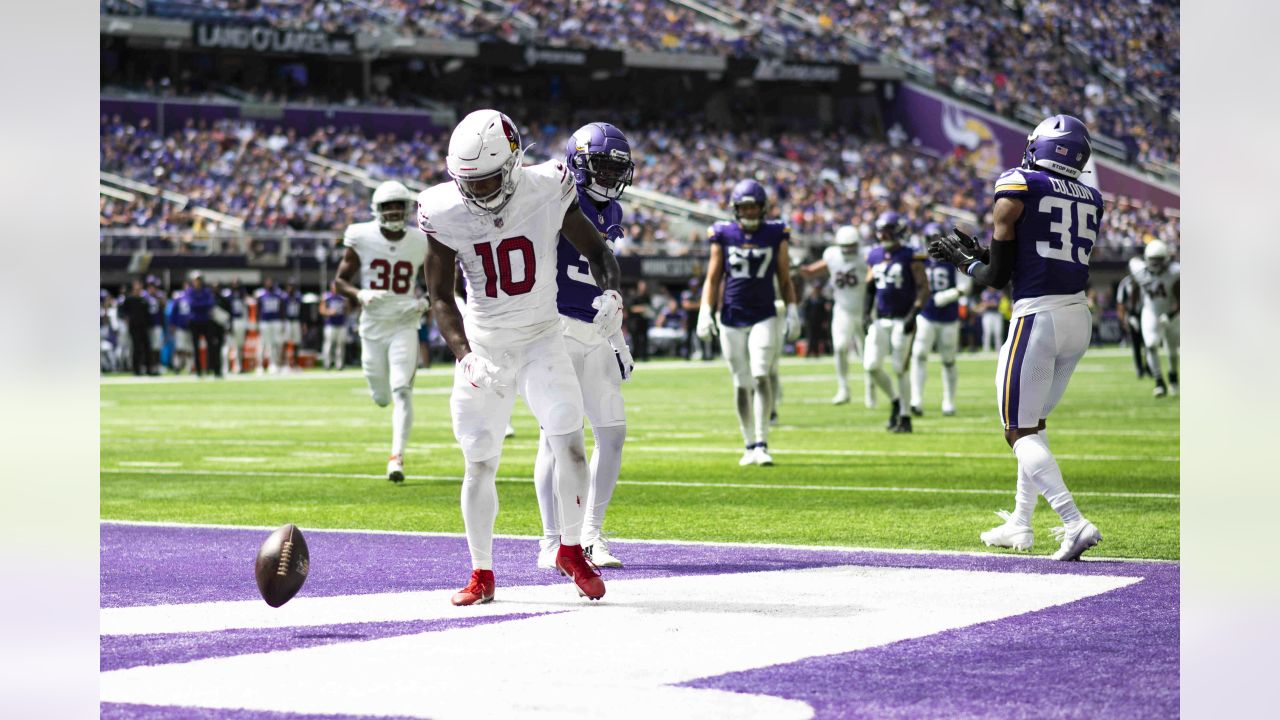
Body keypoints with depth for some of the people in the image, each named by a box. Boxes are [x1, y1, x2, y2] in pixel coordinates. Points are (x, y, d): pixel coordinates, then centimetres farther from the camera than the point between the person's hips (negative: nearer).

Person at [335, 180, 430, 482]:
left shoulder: (420, 242, -3)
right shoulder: (362, 239, -7)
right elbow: (340, 281, -1)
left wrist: (424, 303, -7)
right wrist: (360, 295, -21)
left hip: (404, 325, -1)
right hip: (373, 325, 1)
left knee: (401, 391, -16)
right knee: (382, 398, 11)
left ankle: (397, 457, -16)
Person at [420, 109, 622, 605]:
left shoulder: (547, 193, -15)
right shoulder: (445, 214, -13)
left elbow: (596, 252, 0)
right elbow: (441, 299, -7)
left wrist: (611, 292, -21)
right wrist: (463, 354, -22)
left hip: (541, 339, -1)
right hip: (483, 346, 1)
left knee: (568, 443, -17)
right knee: (479, 464, 4)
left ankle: (571, 550, 3)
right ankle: (482, 574, 18)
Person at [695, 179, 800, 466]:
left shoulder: (776, 234, 3)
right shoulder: (723, 235, 2)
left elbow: (785, 279, 9)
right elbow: (713, 278, 6)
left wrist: (792, 313, 3)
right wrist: (706, 312, -2)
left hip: (764, 318, -1)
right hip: (731, 319, 1)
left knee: (761, 377, -15)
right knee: (741, 384, 4)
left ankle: (762, 444, -13)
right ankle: (750, 446, 12)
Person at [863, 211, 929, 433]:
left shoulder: (911, 257, -8)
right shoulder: (874, 256, 9)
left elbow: (924, 290, -9)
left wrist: (913, 315, -19)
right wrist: (866, 313, 7)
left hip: (902, 321, -5)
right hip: (880, 320, 5)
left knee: (899, 370, -5)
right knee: (871, 365, -3)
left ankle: (905, 418, 5)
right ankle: (894, 400, 21)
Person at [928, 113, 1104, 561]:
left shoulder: (1016, 189, -5)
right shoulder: (1090, 200, 12)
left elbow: (998, 276, -4)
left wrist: (965, 262, 16)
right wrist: (978, 253, 22)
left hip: (1038, 318, -7)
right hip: (1078, 316, 7)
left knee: (1020, 432, -2)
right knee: (1034, 422, 22)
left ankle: (1074, 523, -17)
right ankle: (1020, 524, 26)